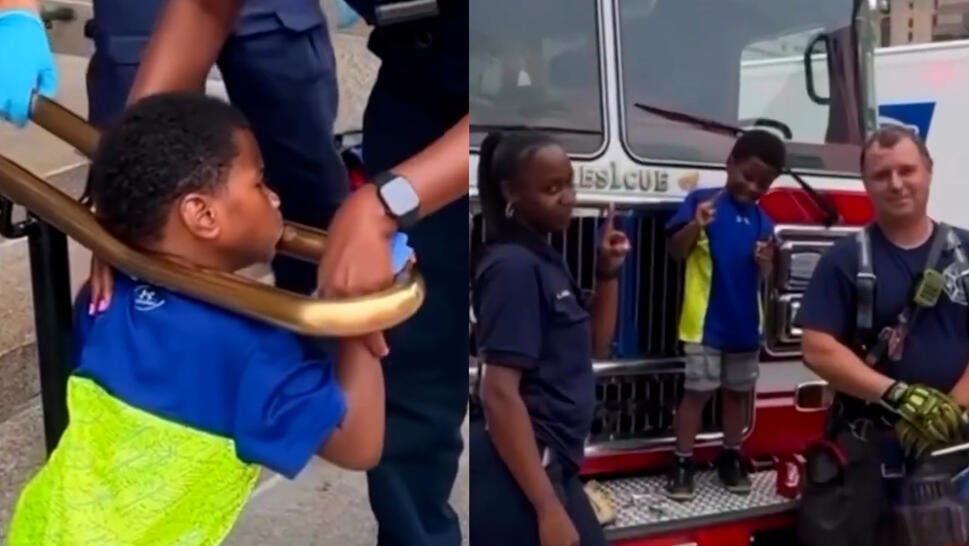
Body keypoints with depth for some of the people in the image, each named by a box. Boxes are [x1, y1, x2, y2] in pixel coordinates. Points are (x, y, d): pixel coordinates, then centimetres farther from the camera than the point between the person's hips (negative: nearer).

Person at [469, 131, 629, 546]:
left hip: (550, 466, 10)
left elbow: (593, 348, 21)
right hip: (518, 477, -10)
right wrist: (547, 508, -25)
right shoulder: (513, 266, -17)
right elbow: (499, 394, -24)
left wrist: (608, 274, 6)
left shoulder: (545, 260, 11)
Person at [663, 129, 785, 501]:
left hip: (745, 322, 6)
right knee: (697, 391, -2)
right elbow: (676, 251, -14)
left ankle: (731, 459, 29)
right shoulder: (701, 200, -7)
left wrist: (766, 262, -9)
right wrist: (695, 226, -32)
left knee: (738, 392, 15)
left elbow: (762, 277, 13)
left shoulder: (762, 220, 8)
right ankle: (682, 464, 8)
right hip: (705, 321, -5)